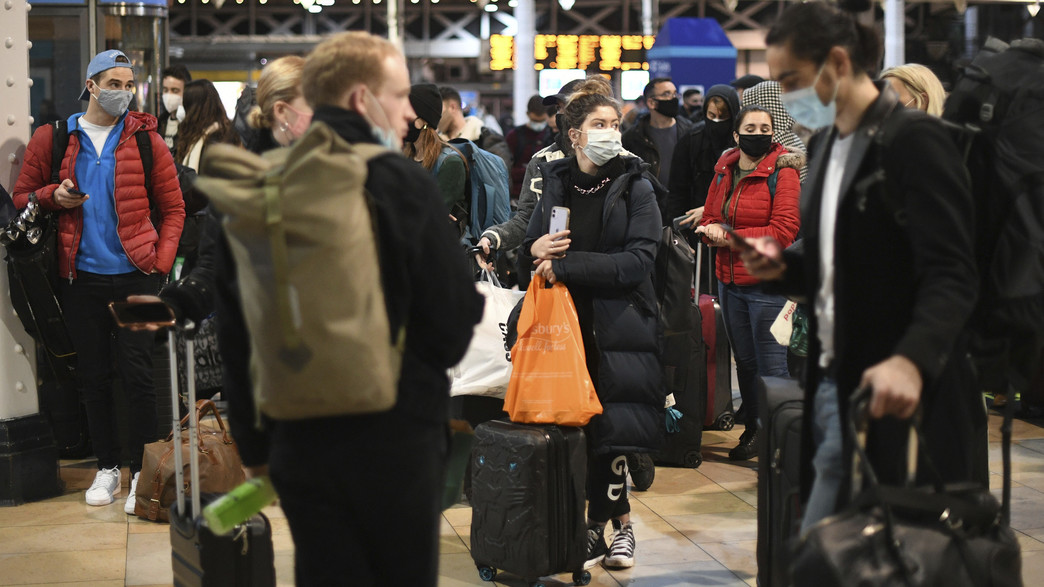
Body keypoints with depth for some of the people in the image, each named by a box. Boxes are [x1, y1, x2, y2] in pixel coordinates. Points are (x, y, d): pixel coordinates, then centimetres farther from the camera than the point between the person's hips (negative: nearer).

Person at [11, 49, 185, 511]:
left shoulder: (145, 140, 3)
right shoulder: (51, 138, 5)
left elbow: (173, 207, 5)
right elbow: (21, 198, 10)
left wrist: (160, 261, -6)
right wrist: (53, 197, -11)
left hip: (134, 274, -1)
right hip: (80, 277, 2)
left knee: (137, 373, -2)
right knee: (92, 375, 9)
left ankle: (142, 472, 7)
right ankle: (107, 467, 21)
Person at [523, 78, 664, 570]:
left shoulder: (635, 187, -2)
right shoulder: (555, 183, 9)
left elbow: (638, 261, -13)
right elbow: (531, 247, 19)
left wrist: (565, 265, -16)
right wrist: (535, 250, -6)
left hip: (618, 328, -3)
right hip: (565, 323, 3)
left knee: (609, 430, -3)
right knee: (578, 427, 2)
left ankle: (600, 526, 12)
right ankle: (619, 522, 16)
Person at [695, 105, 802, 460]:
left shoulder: (783, 173, -9)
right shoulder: (724, 171, 10)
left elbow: (783, 232, -16)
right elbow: (708, 220, 17)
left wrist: (729, 236, -13)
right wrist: (712, 233, -9)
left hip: (768, 286, -6)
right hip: (730, 282, 7)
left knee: (772, 367, -5)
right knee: (744, 361, 16)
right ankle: (752, 431, 28)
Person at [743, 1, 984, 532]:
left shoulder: (915, 142, -12)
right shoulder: (828, 146, 15)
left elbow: (950, 277, -21)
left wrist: (912, 359, -38)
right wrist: (785, 268, 4)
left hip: (894, 395, -8)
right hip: (833, 387, 8)